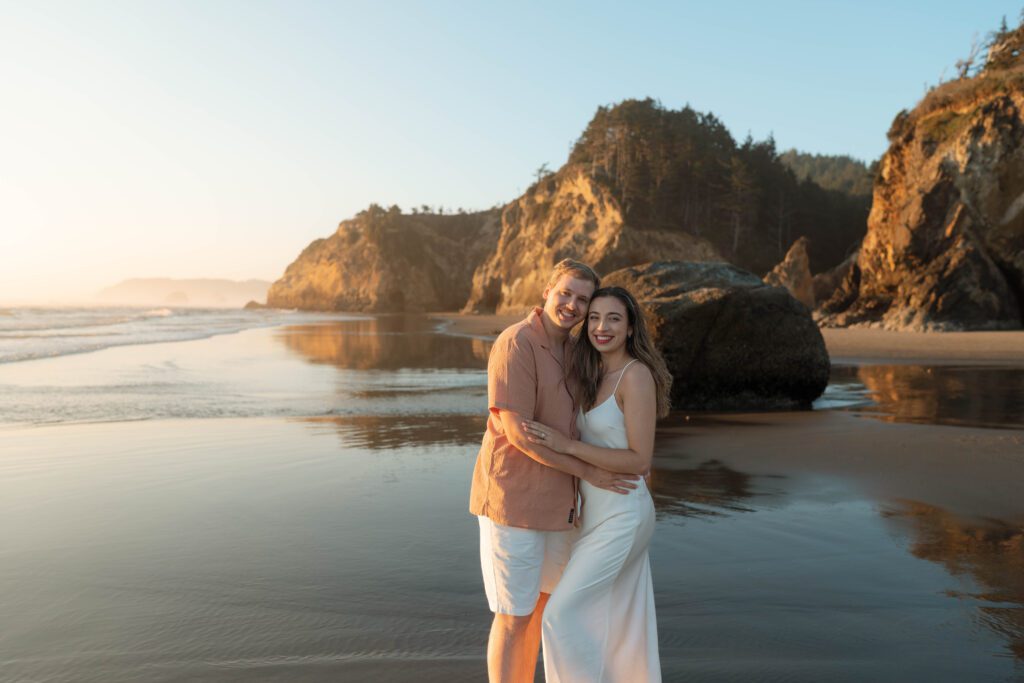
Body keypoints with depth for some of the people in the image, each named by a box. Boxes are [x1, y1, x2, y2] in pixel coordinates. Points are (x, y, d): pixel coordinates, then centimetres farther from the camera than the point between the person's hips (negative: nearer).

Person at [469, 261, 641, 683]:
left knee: (540, 605, 19)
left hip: (555, 502, 8)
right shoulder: (516, 343, -17)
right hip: (513, 500, -8)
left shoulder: (569, 351, 10)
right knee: (513, 616, 3)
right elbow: (517, 430, -23)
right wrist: (587, 472, -16)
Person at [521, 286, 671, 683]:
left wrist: (567, 445, -25)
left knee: (563, 614, -5)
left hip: (621, 518, -8)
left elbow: (640, 460, -21)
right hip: (602, 514, 8)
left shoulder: (637, 374, -18)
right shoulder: (596, 375, 7)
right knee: (621, 624, 16)